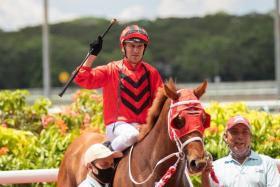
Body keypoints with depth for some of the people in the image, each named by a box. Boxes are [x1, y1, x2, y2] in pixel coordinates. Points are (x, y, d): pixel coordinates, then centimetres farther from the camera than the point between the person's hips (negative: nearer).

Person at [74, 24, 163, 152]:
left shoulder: (151, 73, 12)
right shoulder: (112, 70, 4)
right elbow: (82, 79, -4)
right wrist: (93, 54, -10)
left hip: (144, 126, 4)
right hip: (118, 125, -4)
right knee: (131, 134, -36)